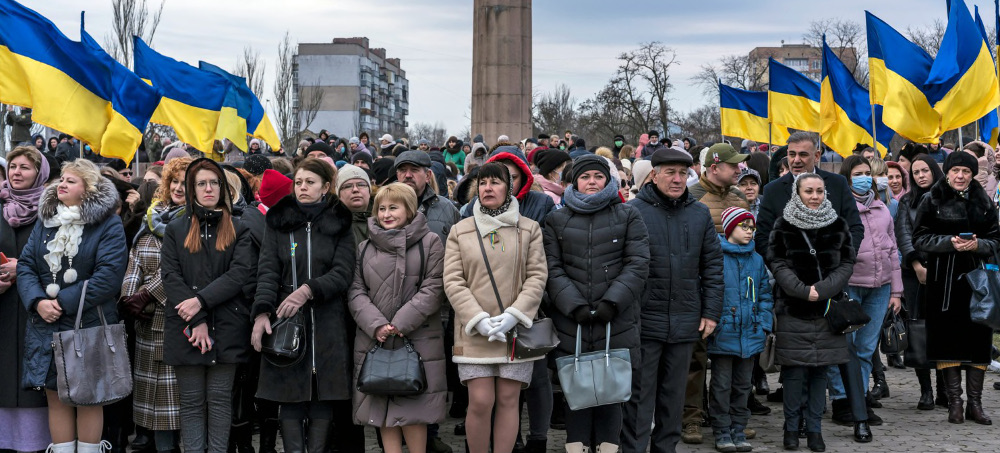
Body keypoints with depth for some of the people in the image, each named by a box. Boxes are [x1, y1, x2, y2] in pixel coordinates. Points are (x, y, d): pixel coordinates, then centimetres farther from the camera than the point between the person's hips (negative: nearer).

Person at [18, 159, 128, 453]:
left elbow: (109, 275, -15)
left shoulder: (108, 224, -6)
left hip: (90, 327, -5)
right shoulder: (44, 222, 12)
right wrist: (38, 301, -13)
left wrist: (64, 303, -17)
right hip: (47, 326, 5)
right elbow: (25, 265, 5)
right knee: (56, 397, 8)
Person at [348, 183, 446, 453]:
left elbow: (433, 289, -4)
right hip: (373, 340, 3)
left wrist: (401, 322, -13)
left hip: (417, 339, -3)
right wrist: (376, 324, -11)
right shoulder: (365, 248, 14)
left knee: (412, 410, -5)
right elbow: (356, 292, 6)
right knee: (382, 409, 2)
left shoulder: (429, 243, 4)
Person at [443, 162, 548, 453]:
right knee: (480, 402, -6)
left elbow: (537, 276, 1)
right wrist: (479, 320, -12)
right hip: (474, 332, 0)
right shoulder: (460, 231, 7)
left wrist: (514, 315, -12)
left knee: (508, 400, 1)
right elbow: (453, 282, 0)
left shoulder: (529, 229, 6)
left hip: (516, 329, 0)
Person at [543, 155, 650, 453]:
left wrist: (612, 301, -10)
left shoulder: (628, 216, 11)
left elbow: (637, 265, 2)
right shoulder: (557, 220, 13)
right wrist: (574, 305, -10)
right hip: (571, 322, 1)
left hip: (617, 322, 0)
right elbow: (552, 269, 4)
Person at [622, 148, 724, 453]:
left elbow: (712, 266, 10)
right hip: (643, 321, -4)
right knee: (640, 394, 1)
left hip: (685, 323, 4)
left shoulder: (700, 214, 8)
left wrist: (711, 312, 5)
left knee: (674, 394, 13)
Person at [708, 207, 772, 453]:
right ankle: (722, 433, 12)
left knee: (743, 386, 12)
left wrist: (764, 325, 5)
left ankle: (738, 430, 22)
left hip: (750, 335, 5)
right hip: (723, 334, -5)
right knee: (722, 386, 3)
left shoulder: (757, 260, 10)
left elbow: (764, 294, 14)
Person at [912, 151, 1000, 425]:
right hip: (944, 280, -2)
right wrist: (950, 242, -16)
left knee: (978, 338, 2)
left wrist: (977, 244, -13)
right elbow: (919, 239, -2)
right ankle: (954, 402, 6)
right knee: (948, 338, -2)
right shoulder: (932, 201, 2)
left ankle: (975, 403, 10)